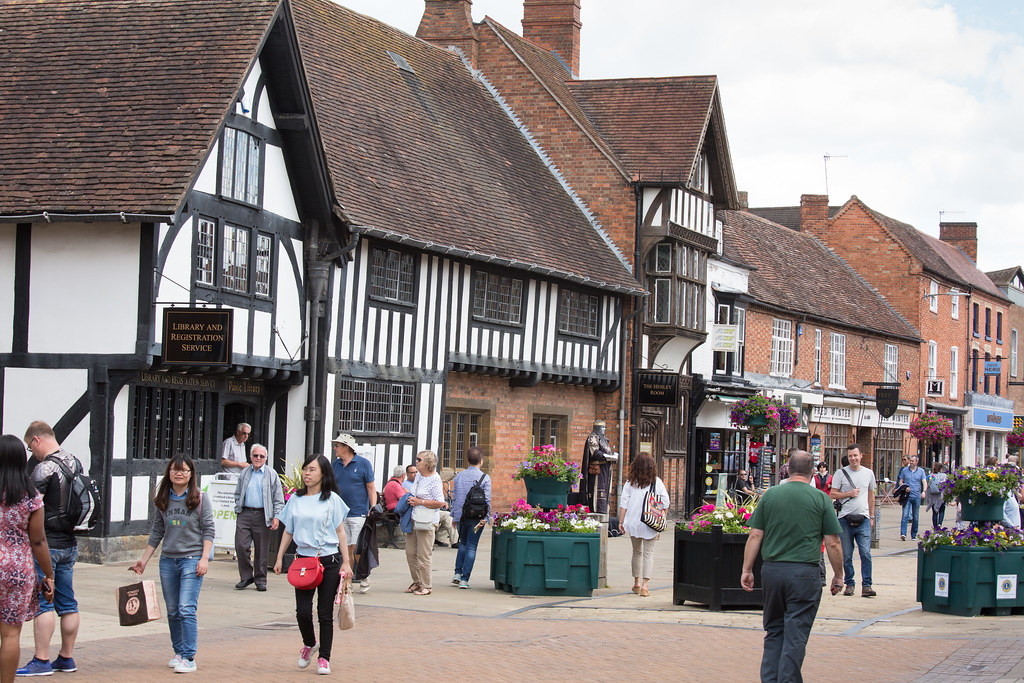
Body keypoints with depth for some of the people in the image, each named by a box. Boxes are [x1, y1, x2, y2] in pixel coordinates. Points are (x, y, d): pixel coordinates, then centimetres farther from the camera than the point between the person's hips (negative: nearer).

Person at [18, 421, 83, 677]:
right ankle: (66, 658, 16)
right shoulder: (75, 463, 10)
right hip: (70, 544, 8)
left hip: (47, 544, -8)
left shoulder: (44, 468, -16)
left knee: (42, 602, -5)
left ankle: (41, 661, -4)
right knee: (67, 603, 11)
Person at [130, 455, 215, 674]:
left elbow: (208, 530, -2)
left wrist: (204, 558, -12)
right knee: (172, 612, 9)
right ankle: (178, 652, 22)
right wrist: (144, 560, 14)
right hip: (168, 560, 5)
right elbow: (157, 532, 15)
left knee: (186, 608, -14)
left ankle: (189, 658, -12)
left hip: (192, 559, -5)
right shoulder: (163, 500, 10)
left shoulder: (200, 499, -2)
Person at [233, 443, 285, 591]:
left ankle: (260, 579, 13)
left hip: (262, 515, -2)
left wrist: (276, 517, -5)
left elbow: (278, 500, 4)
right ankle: (246, 576, 8)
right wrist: (238, 510, 10)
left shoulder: (272, 475, 5)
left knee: (261, 550, 1)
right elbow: (238, 494, 22)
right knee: (241, 546, -6)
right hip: (244, 514, 2)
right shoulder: (244, 473, 13)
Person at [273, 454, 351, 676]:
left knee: (325, 613, 0)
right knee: (303, 611, -5)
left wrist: (346, 562, -4)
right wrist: (279, 558, 9)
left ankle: (324, 658, 10)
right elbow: (288, 531, 15)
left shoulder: (332, 499, 1)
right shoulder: (295, 499, 9)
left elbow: (340, 532, 1)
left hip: (329, 561, -2)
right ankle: (309, 644, 24)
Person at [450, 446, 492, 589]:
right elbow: (487, 500, -11)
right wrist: (485, 518, -8)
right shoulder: (484, 478, -8)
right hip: (476, 517, -4)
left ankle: (457, 573, 14)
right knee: (471, 546, 3)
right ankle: (464, 579, 1)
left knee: (463, 544, 22)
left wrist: (454, 515, 18)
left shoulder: (459, 476, 5)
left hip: (461, 517, 4)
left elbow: (454, 497, 10)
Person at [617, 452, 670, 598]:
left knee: (637, 552, 17)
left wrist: (621, 522, 4)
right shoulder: (657, 482, -2)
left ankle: (637, 583, 25)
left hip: (634, 523, 2)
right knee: (648, 553, 0)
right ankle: (644, 585, -10)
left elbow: (623, 503, 0)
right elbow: (665, 504, -1)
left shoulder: (630, 482, 0)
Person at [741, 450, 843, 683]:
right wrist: (838, 575, 10)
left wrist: (747, 570, 9)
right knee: (796, 633, 1)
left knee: (774, 630, 14)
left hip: (772, 570, 3)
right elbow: (833, 543, 0)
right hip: (804, 572, -3)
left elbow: (755, 536, 4)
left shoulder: (770, 495, 6)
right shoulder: (820, 499, 0)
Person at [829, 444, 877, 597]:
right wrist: (849, 494, -10)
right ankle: (849, 583, 16)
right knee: (846, 556, 3)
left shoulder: (868, 473, 12)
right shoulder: (840, 473, 3)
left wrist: (871, 516, 19)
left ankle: (866, 585, -6)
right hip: (845, 519, -1)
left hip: (863, 519, 1)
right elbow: (832, 494, 2)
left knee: (866, 553, -10)